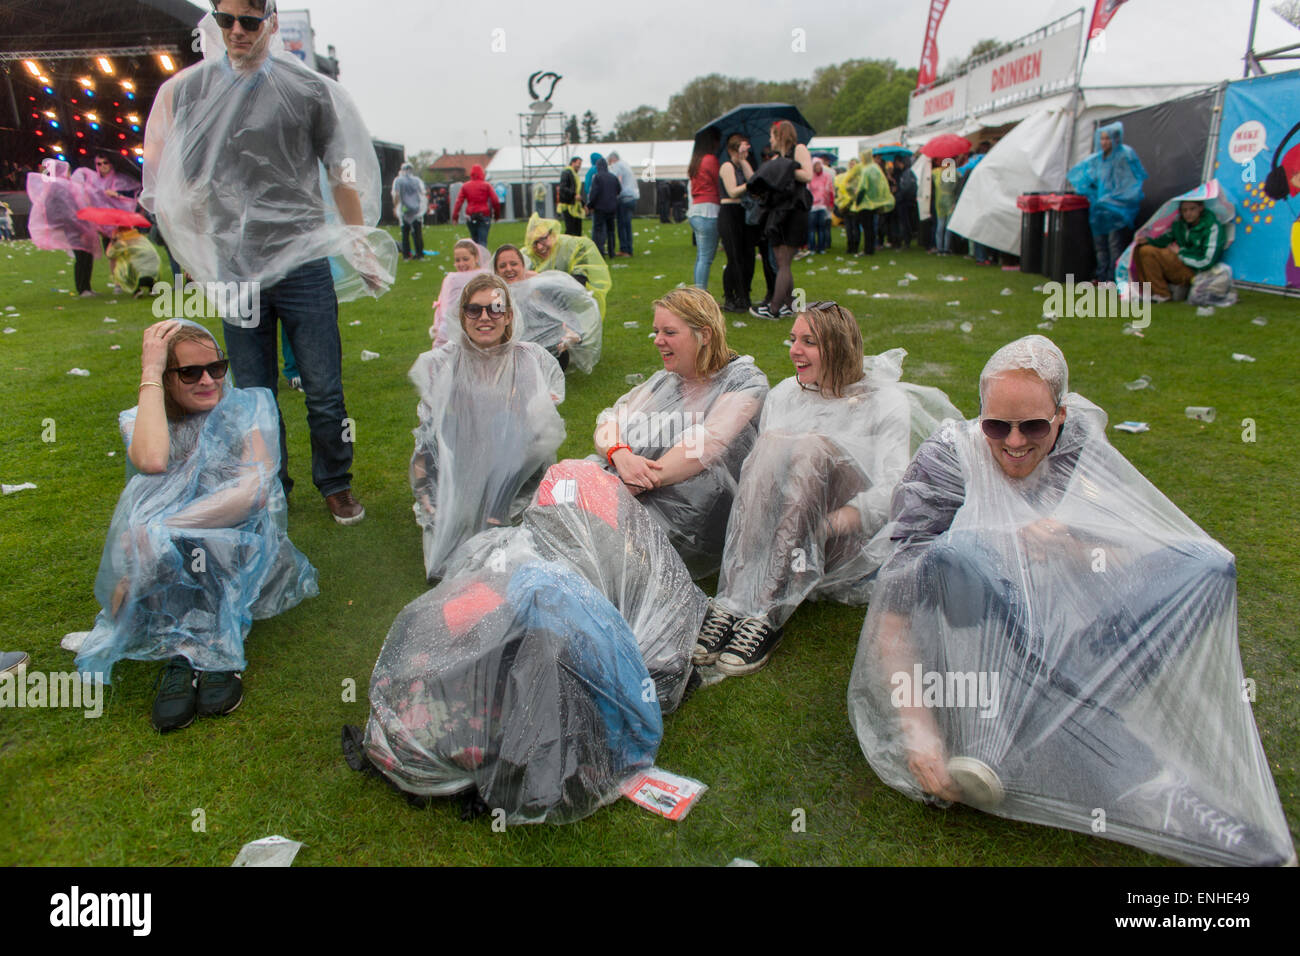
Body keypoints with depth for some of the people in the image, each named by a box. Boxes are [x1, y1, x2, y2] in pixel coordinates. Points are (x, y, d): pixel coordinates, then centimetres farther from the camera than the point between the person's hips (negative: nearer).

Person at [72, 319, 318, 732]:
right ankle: (186, 651, -27)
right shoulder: (141, 421, 6)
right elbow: (152, 461, -21)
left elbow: (255, 489, -17)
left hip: (241, 557, -2)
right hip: (168, 564, 2)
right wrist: (149, 373, -13)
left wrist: (160, 529, -23)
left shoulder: (249, 406, 0)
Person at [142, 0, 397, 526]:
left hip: (305, 266, -2)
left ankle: (335, 483, 20)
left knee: (324, 392, 0)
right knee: (254, 396, 8)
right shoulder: (186, 90, 8)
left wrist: (363, 250, 10)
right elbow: (179, 185, 15)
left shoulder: (309, 89, 3)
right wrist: (197, 258, 13)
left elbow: (342, 176, 9)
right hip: (234, 271, 2)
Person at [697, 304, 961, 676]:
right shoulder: (783, 395, 15)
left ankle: (766, 615, -40)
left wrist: (824, 524, -28)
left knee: (814, 447, -29)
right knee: (771, 443, -25)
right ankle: (733, 601, -39)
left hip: (852, 540, -3)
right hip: (781, 537, 3)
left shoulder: (886, 401, 1)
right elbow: (756, 469, 4)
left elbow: (893, 491, -12)